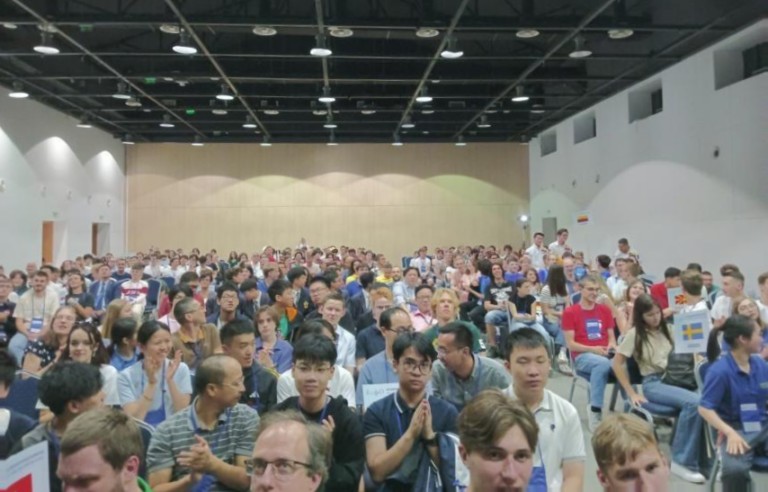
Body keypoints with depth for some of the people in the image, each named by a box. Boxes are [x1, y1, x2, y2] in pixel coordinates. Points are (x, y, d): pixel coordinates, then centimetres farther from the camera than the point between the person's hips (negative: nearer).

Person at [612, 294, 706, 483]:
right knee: (694, 402, -32)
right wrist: (632, 394, -9)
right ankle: (683, 461, -21)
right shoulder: (635, 334, -2)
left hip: (674, 378, 4)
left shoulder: (666, 329, 13)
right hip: (654, 383, -4)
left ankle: (704, 460, -16)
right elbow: (617, 364, -4)